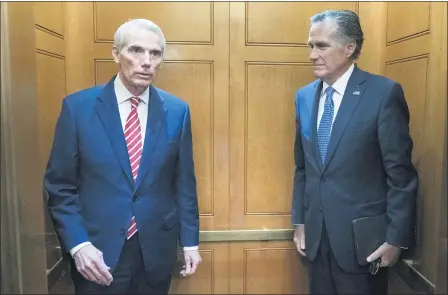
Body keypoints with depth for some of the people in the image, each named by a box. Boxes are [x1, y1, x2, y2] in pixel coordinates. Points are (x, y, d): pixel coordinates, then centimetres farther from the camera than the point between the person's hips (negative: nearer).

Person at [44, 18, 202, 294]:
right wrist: (77, 244, -12)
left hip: (157, 249, 2)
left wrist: (190, 240, 4)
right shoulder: (78, 106, -7)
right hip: (99, 251, -2)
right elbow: (60, 185, -4)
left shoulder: (177, 111, -2)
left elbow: (184, 182, 3)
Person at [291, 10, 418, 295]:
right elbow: (302, 167, 9)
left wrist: (396, 238, -10)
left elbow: (400, 173, -11)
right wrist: (299, 221, 9)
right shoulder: (304, 96, 5)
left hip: (361, 237, -4)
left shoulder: (384, 92, -11)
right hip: (315, 235, 5)